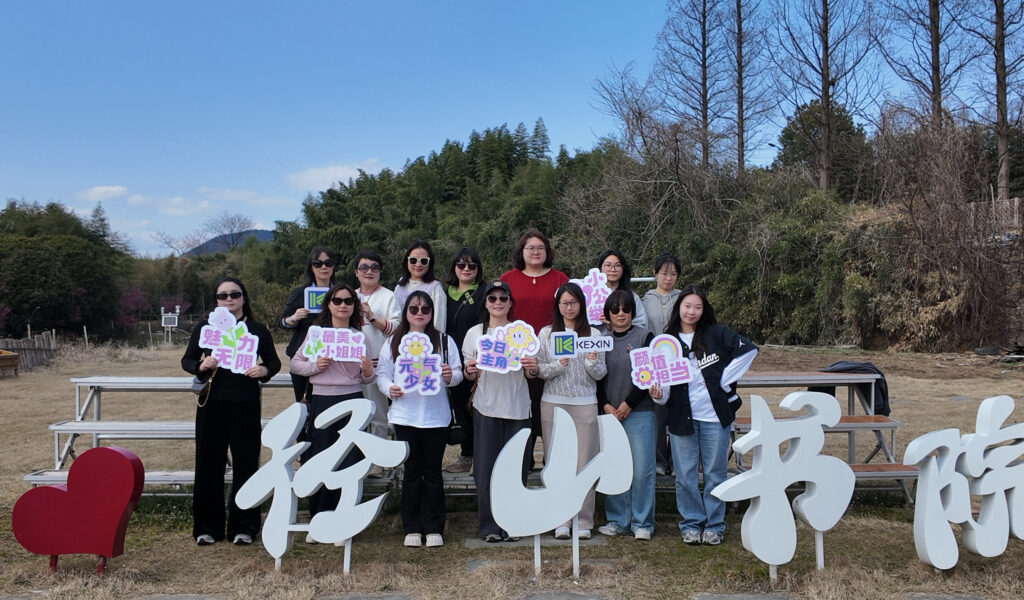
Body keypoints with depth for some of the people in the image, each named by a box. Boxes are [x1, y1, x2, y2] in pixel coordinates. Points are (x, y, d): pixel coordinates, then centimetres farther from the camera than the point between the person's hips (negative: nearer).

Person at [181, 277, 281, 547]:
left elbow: (274, 362, 9)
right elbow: (186, 360, 10)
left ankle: (243, 526, 14)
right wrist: (201, 366, -13)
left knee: (245, 463, 3)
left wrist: (264, 370, -14)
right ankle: (207, 526, 16)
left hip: (245, 405, -1)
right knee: (209, 463, 4)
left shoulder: (257, 330, 5)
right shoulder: (204, 328, 8)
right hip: (212, 403, 1)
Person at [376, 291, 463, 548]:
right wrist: (390, 389, -12)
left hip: (436, 416, 0)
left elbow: (458, 373, 5)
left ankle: (433, 528, 13)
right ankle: (412, 527, 15)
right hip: (405, 415, 0)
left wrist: (450, 376, -17)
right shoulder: (394, 342, 7)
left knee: (433, 472, 5)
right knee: (412, 471, 6)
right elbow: (382, 373, 6)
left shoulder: (444, 341, 7)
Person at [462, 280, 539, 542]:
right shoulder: (475, 333, 7)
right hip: (487, 407, 0)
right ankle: (489, 526, 9)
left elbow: (531, 376, 11)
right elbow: (471, 376, 11)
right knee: (486, 466, -2)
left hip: (518, 408, 0)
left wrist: (532, 369, -11)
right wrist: (470, 371, -12)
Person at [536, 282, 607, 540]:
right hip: (553, 403, 0)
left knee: (585, 462, 0)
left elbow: (601, 374, 6)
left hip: (585, 404, 0)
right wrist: (559, 365, -16)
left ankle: (584, 521, 10)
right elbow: (539, 371, 2)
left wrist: (592, 363, -14)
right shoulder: (546, 333, 6)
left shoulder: (593, 334, 6)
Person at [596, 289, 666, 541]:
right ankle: (618, 520, 17)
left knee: (642, 469, -2)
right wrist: (606, 405, -4)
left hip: (639, 412, -2)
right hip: (609, 413, 2)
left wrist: (628, 404, -8)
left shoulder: (645, 337, 3)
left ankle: (642, 523, 10)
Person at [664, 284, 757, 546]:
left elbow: (748, 349, -8)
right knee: (685, 476, 5)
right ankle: (691, 523, 20)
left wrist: (725, 380, -9)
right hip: (681, 416, 1)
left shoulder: (716, 333, 0)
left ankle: (714, 525, 21)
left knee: (714, 474, 8)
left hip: (714, 415, -1)